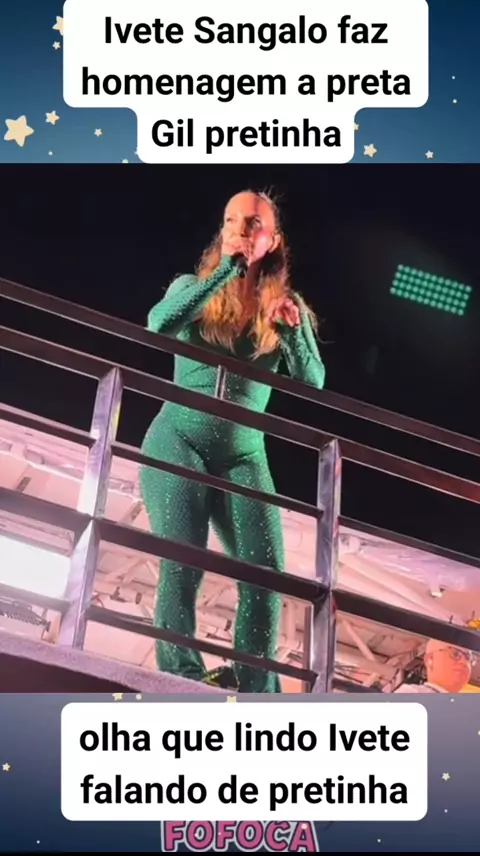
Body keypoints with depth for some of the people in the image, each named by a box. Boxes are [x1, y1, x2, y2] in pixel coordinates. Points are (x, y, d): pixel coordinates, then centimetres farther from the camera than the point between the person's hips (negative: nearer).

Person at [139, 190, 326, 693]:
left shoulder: (286, 306, 7)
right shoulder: (192, 286, 6)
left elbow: (312, 383, -3)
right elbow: (159, 325, -16)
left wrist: (293, 330, -21)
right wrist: (224, 272, -20)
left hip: (244, 456, 2)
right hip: (178, 441, -1)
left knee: (266, 572, -12)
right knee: (182, 563, -16)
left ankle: (254, 692, -6)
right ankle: (181, 681, -14)